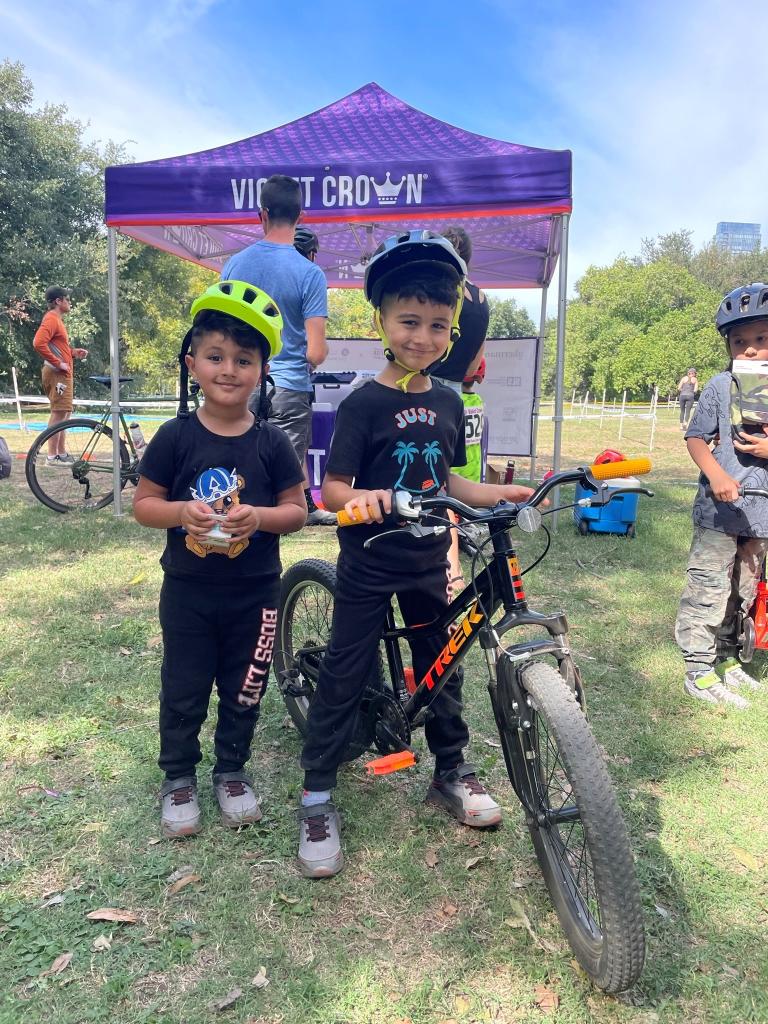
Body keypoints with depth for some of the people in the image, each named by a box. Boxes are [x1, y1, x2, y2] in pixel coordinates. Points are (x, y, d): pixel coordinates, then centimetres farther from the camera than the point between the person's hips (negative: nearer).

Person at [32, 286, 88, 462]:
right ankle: (53, 456, -10)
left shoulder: (57, 319, 20)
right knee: (58, 413, -11)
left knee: (64, 414, 13)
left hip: (63, 373, 11)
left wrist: (74, 352, 11)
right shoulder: (51, 319, -11)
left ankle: (61, 452, 19)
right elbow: (39, 343, -25)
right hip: (57, 373, -11)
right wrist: (58, 363, -21)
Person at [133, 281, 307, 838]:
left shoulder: (271, 442, -7)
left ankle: (232, 771, 38)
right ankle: (179, 777, 35)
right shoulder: (175, 436, -8)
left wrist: (258, 515, -23)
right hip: (188, 591, 0)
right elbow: (143, 503, -2)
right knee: (183, 692, 13)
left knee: (244, 690, 15)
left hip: (254, 592, 1)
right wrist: (182, 511, -22)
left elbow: (297, 510, -3)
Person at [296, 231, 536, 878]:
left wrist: (501, 495, 1)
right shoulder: (365, 403, -13)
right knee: (345, 674, 2)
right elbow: (333, 487, -15)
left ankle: (451, 773, 35)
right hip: (368, 564, -5)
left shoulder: (448, 403, 4)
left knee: (442, 665, 15)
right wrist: (359, 499, -36)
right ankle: (318, 797, 17)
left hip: (427, 562, 5)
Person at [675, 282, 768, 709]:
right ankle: (699, 671, 8)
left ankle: (724, 657, 34)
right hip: (719, 509, -4)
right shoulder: (720, 387, -5)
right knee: (708, 590, -3)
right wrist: (716, 475, -20)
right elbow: (695, 438, -3)